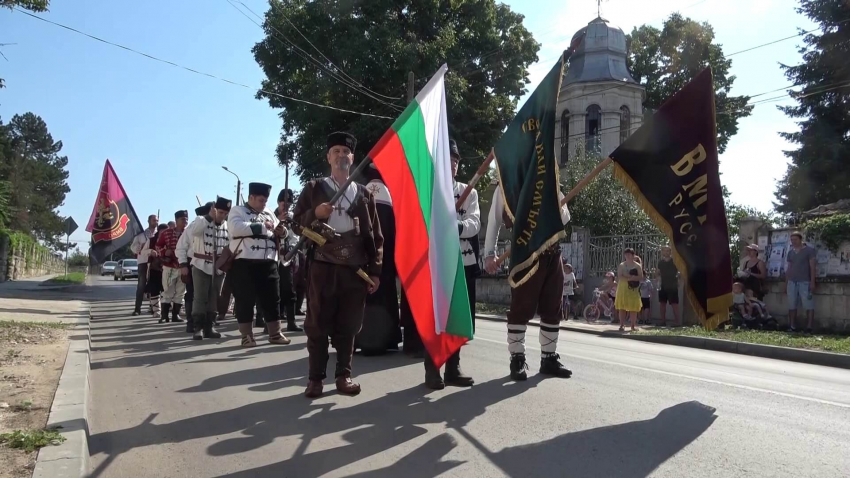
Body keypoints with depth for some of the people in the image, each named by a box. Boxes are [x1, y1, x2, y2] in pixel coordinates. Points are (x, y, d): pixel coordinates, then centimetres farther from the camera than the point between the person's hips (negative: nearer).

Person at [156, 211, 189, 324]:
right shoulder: (166, 233, 1)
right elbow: (158, 246, 7)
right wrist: (164, 252, -13)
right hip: (169, 266, -1)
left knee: (180, 292, 6)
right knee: (167, 291, 2)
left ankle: (175, 315, 14)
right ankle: (164, 315, 6)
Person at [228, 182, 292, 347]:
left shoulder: (269, 214, 20)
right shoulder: (237, 211, 2)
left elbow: (279, 233, 21)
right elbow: (236, 228, -18)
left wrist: (281, 231, -4)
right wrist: (262, 227, -15)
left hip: (269, 263, 6)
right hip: (244, 263, -5)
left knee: (272, 298, 8)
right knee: (245, 300, 1)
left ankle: (275, 333, 17)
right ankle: (247, 335, 10)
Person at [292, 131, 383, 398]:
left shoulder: (364, 194, 13)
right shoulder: (313, 189, 11)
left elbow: (375, 235, 11)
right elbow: (296, 223, 8)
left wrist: (375, 271, 4)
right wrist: (315, 214, -12)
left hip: (356, 268, 1)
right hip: (322, 266, -1)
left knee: (349, 324, 4)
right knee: (318, 323, 1)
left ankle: (344, 375, 14)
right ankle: (316, 377, 9)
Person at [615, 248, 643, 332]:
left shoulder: (637, 266, 4)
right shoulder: (621, 265, 7)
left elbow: (641, 277, -5)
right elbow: (619, 276, -4)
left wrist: (630, 277, -18)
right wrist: (629, 278, -18)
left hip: (633, 289, -1)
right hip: (623, 288, 1)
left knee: (633, 308, -2)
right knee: (622, 308, -2)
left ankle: (633, 326, 5)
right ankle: (622, 325, 1)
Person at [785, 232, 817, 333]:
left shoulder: (809, 250, 0)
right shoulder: (790, 252, 15)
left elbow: (812, 267, -4)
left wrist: (812, 282, -11)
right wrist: (786, 283, 14)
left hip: (805, 282, -5)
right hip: (791, 282, 5)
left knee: (809, 305, -6)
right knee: (792, 306, 4)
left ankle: (809, 328, -6)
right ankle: (793, 328, 8)